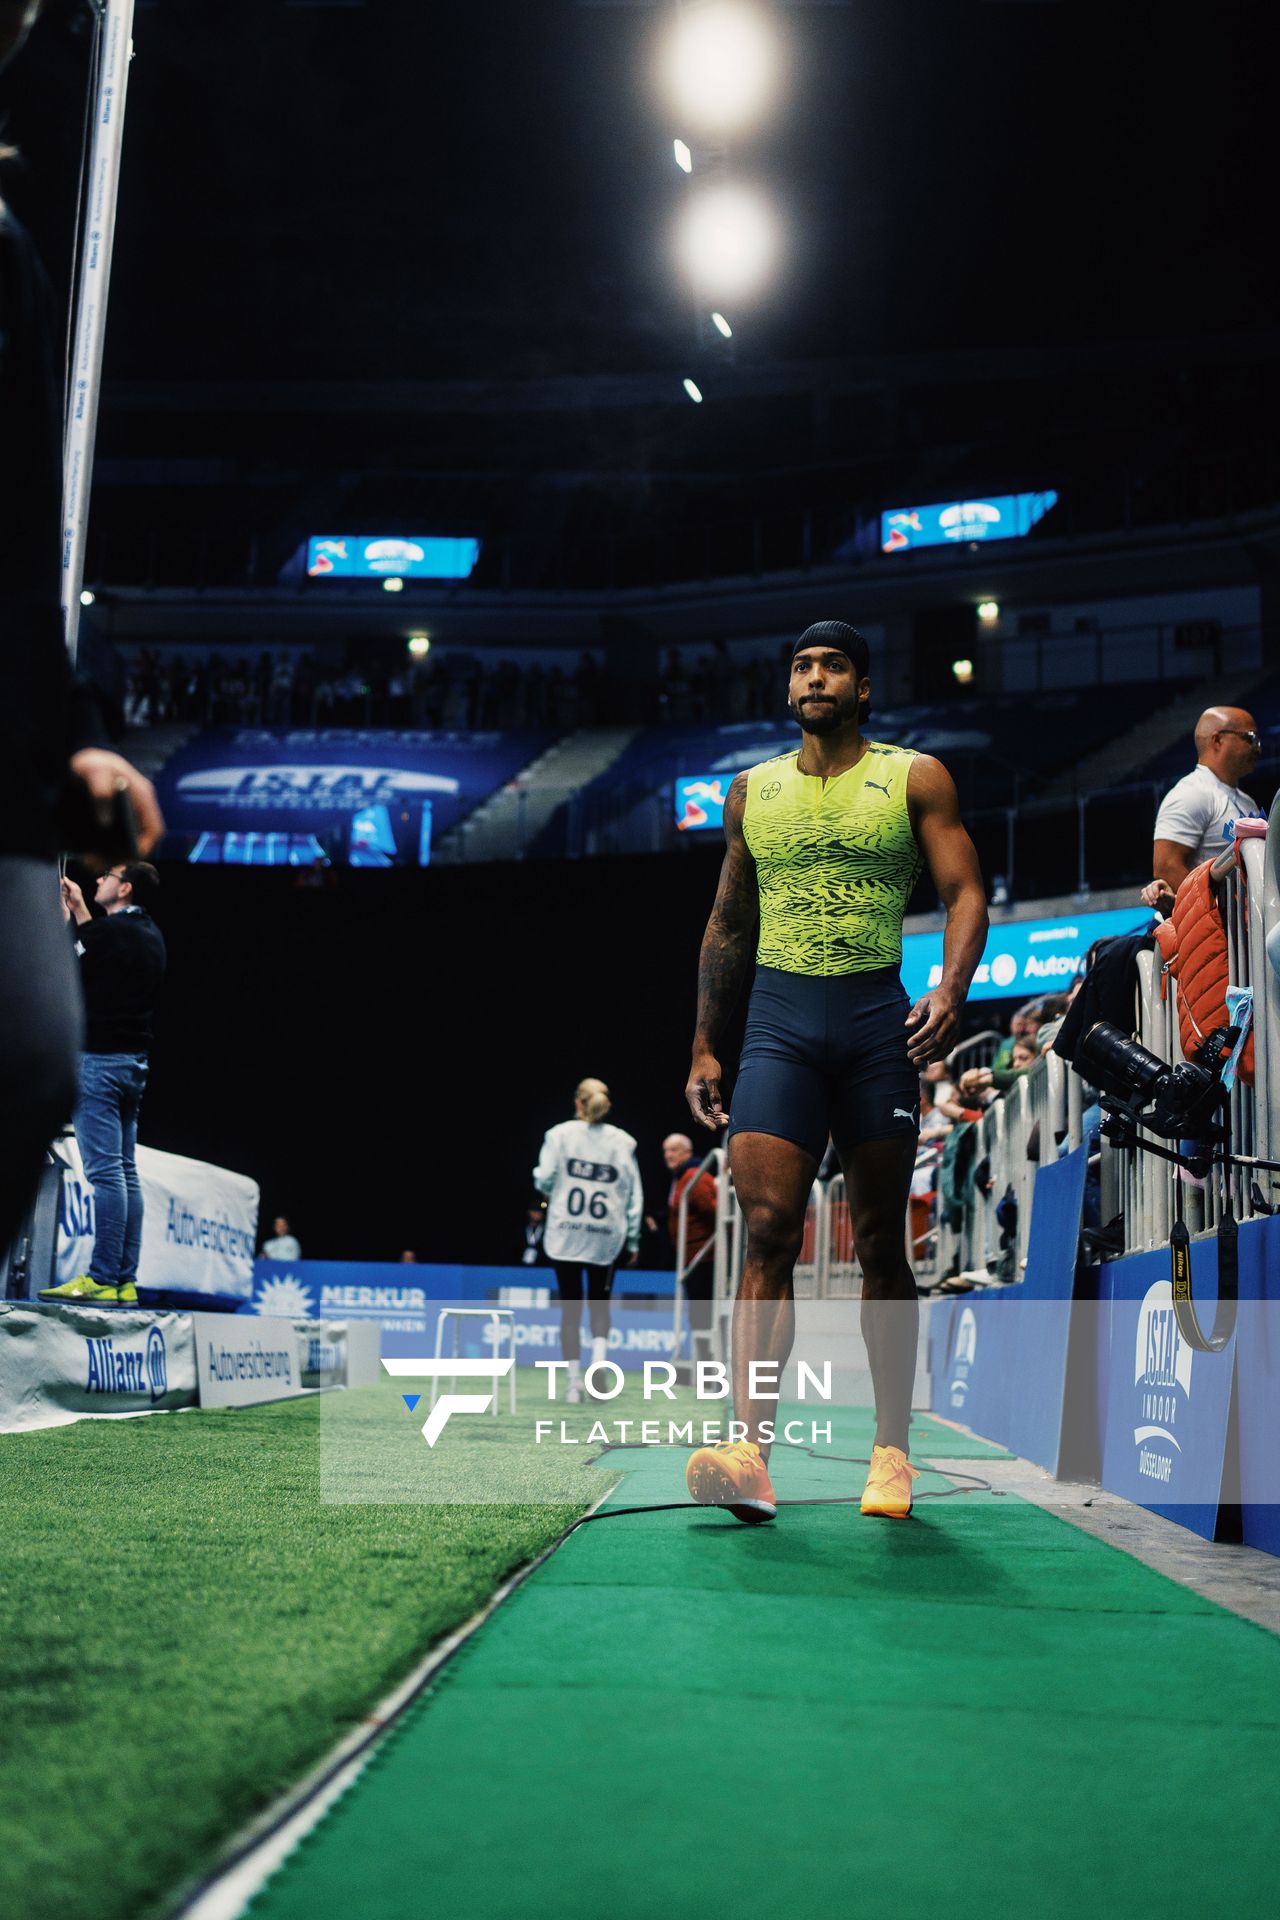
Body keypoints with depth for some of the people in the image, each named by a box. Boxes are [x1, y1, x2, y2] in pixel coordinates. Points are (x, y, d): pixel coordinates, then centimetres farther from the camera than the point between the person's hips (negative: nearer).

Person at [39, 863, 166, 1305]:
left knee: (105, 1172, -12)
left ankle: (103, 1280, -14)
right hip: (133, 1061, 9)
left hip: (100, 1058, -9)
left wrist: (62, 920, 5)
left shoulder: (109, 930, -13)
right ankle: (125, 1281, 7)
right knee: (125, 1172, 7)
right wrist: (80, 911, 30)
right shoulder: (150, 935, 14)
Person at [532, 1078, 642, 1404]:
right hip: (607, 1234, 1)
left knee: (571, 1308, 5)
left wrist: (550, 1193, 18)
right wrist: (633, 1240, 9)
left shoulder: (560, 1134, -1)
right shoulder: (623, 1142, 3)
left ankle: (574, 1382, 2)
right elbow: (634, 1195, 3)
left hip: (565, 1232, -1)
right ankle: (599, 1360, -8)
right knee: (600, 1303, 16)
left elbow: (544, 1179, -6)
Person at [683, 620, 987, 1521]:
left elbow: (966, 890, 0)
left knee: (880, 1246, 5)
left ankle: (891, 1452, 16)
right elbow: (729, 922, 20)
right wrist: (704, 1047, 15)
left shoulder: (915, 777, 6)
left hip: (878, 1019, -1)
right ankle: (749, 1453, -21)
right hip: (779, 1019, 1)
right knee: (769, 1231, -14)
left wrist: (951, 990, -19)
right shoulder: (752, 789, 15)